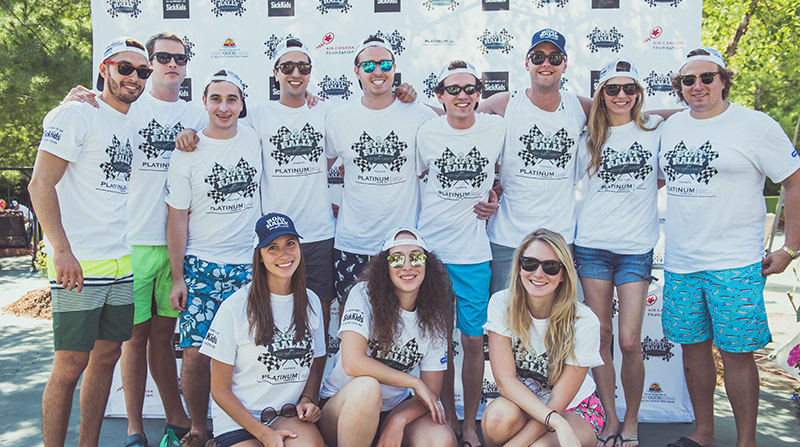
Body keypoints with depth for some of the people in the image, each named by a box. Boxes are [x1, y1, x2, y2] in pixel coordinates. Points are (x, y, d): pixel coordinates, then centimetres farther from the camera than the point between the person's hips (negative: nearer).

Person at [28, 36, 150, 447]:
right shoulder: (77, 114, -6)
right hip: (79, 265, -7)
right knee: (70, 366, -2)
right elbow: (40, 185, -11)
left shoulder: (138, 123, 14)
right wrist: (62, 251, -19)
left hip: (124, 263, 7)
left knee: (107, 356, 12)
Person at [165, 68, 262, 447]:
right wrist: (177, 278, -4)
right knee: (195, 355, -6)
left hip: (249, 266, 2)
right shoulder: (187, 153, -1)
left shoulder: (255, 140, 5)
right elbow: (177, 217, 0)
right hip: (200, 266, -2)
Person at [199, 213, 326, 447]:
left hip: (289, 415, 3)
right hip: (238, 419, -3)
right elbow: (220, 389, -5)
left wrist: (307, 400, -3)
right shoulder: (235, 307, -8)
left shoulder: (311, 302, 6)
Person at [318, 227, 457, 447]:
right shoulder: (364, 295, -14)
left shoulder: (433, 317, -2)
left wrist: (398, 421, -23)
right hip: (342, 407, -3)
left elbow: (431, 392, -3)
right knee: (366, 385, -37)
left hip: (395, 409, 3)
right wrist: (414, 383, -19)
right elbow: (352, 362, -27)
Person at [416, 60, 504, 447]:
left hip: (474, 254, 0)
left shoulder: (496, 128, 0)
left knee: (473, 341, 4)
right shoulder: (427, 132, -1)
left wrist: (494, 194, 4)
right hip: (430, 249, 0)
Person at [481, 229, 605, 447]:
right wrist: (556, 422, -33)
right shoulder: (502, 304, -15)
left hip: (575, 409, -1)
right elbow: (505, 380, -20)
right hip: (520, 402, 2)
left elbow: (558, 403, -19)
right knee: (499, 415, -33)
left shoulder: (584, 322, -22)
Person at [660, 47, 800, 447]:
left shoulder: (755, 125, -4)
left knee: (735, 352, -1)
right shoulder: (671, 127, 11)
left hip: (735, 264, -5)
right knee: (692, 346, 11)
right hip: (679, 263, 5)